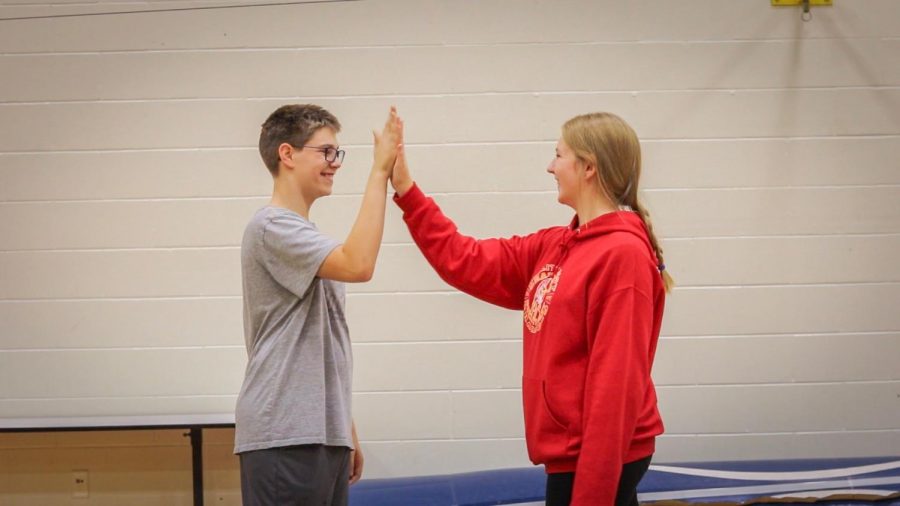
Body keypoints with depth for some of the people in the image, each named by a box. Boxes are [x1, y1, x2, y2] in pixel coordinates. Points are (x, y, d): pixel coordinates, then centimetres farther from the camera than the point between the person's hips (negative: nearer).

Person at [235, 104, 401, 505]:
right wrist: (380, 171, -20)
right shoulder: (272, 227, -9)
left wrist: (345, 429, 23)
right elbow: (357, 264, -24)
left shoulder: (304, 237, 22)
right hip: (284, 438, -9)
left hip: (323, 432, 9)